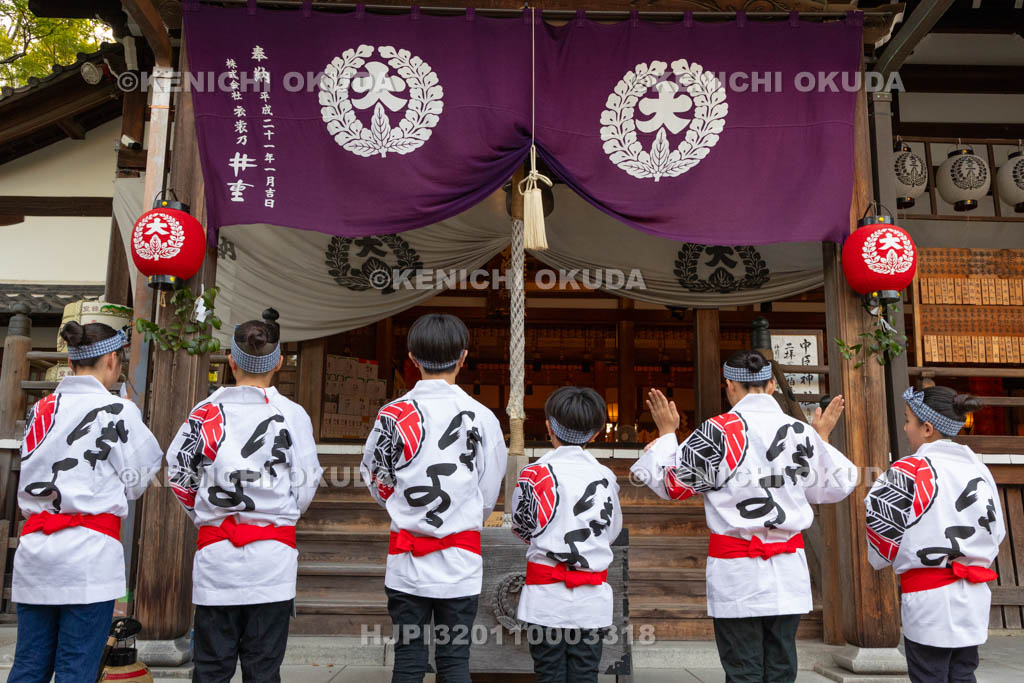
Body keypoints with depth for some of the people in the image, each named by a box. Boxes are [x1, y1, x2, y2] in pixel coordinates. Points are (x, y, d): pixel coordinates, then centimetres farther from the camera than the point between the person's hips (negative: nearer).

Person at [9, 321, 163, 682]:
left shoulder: (42, 408, 10)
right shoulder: (118, 410, -7)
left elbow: (30, 476, 15)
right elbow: (135, 481, 1)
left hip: (34, 546, 6)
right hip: (89, 550, -6)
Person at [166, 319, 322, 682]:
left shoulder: (206, 411, -1)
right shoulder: (293, 414, -5)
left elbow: (178, 472, 4)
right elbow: (306, 485, -1)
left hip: (216, 552, 1)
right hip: (273, 554, -1)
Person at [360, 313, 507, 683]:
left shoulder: (392, 414, -7)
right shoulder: (483, 417, -7)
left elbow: (378, 481, 6)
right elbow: (489, 493, 2)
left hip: (407, 559, 0)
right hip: (461, 561, 0)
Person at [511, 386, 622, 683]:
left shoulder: (537, 471, -10)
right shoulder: (605, 476, 0)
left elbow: (522, 526, -2)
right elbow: (612, 532, 9)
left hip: (548, 595, -2)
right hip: (592, 599, 3)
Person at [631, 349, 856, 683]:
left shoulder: (718, 429, -11)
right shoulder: (800, 432, 2)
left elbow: (673, 484, -4)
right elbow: (832, 488, 16)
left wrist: (667, 433, 8)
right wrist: (822, 439, 27)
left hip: (737, 571, -4)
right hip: (788, 572, 4)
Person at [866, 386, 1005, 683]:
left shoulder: (910, 469, -12)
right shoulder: (978, 467, 6)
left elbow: (881, 522, -10)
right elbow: (996, 530, 12)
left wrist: (882, 557, 9)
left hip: (929, 599, -6)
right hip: (975, 595, 6)